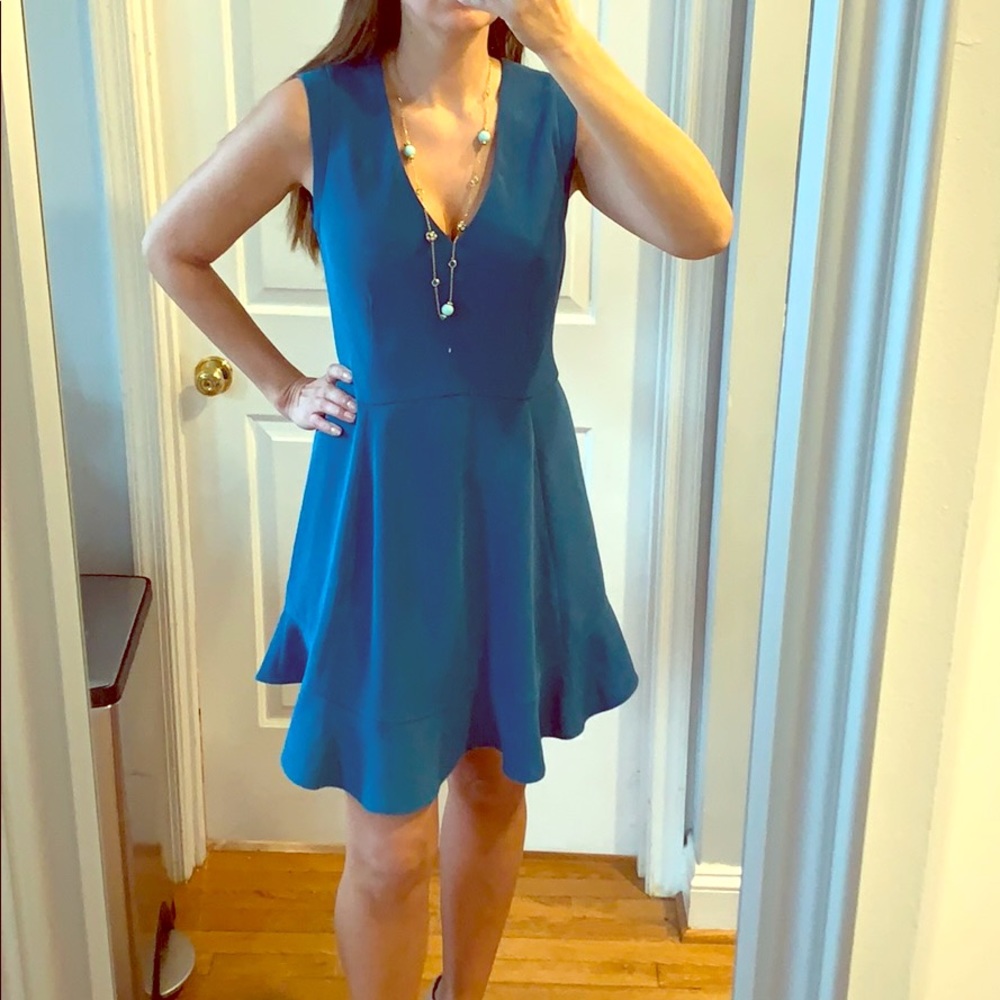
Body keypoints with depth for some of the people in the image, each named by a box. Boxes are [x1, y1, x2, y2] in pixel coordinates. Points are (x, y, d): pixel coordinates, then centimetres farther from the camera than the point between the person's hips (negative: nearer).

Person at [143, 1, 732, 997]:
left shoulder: (553, 111, -5)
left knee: (493, 783, 21)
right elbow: (171, 247, 6)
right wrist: (282, 387, 2)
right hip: (383, 501, -2)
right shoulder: (316, 111, -8)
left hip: (517, 497, 3)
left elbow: (702, 229, -25)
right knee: (392, 848, 6)